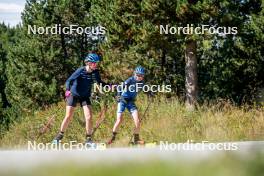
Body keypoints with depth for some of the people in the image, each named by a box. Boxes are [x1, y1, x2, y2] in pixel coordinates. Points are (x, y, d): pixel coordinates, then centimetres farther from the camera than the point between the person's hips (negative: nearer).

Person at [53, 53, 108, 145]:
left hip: (85, 96, 3)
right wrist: (68, 90, -39)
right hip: (74, 95, -3)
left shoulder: (95, 72, -9)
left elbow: (99, 82, 6)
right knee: (68, 117, -1)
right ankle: (60, 135, 17)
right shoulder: (81, 71, -21)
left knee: (89, 117, -11)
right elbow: (69, 81, -21)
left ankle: (88, 139, 0)